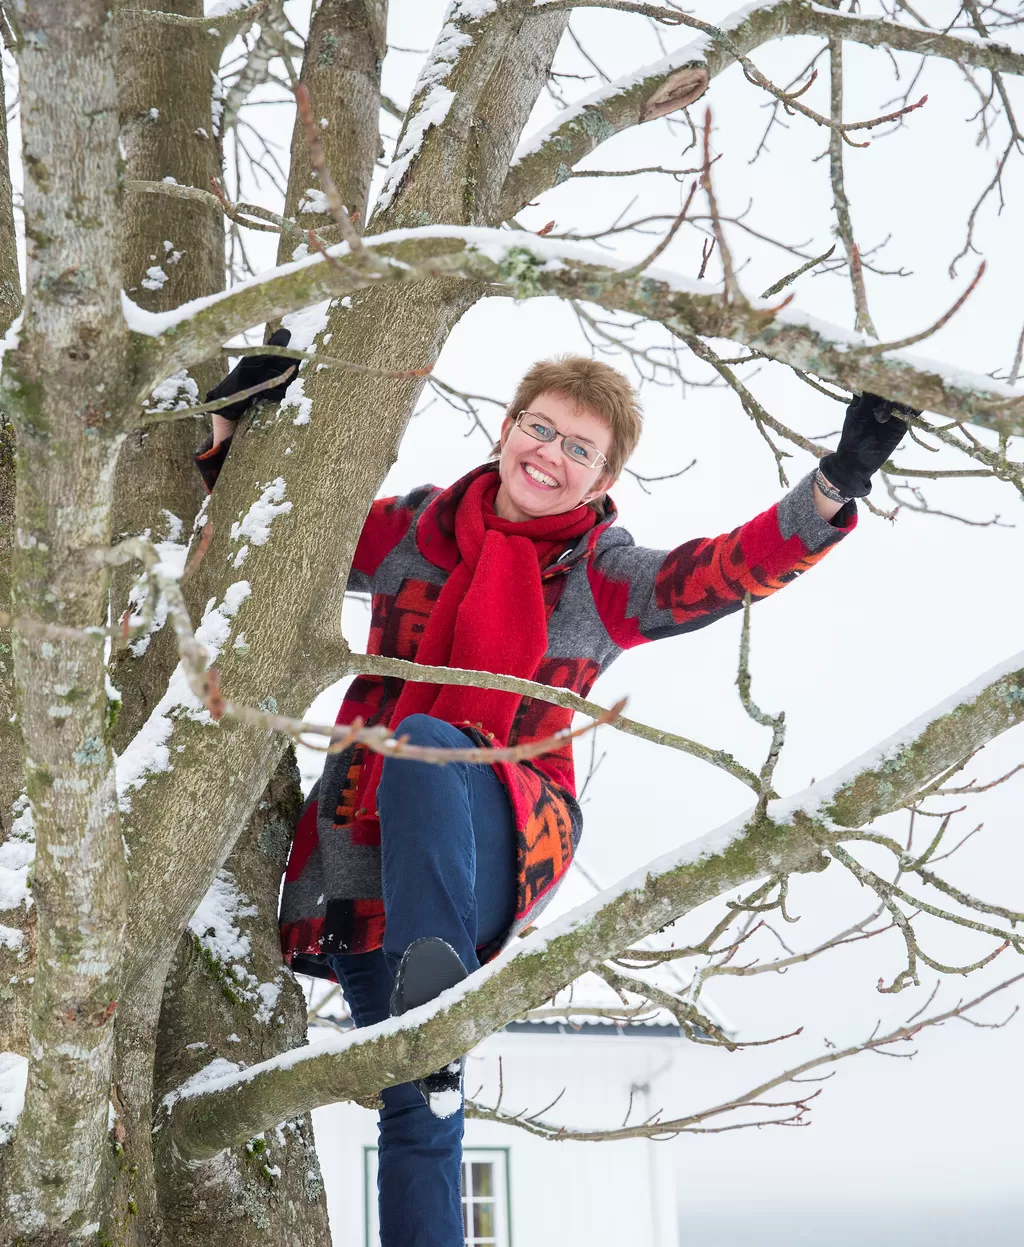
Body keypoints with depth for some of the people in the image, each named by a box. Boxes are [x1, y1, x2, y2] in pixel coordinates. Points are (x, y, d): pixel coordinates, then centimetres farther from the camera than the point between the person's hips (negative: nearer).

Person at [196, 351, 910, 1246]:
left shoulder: (607, 581, 8)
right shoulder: (410, 528, 12)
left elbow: (735, 568, -5)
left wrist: (838, 484, -18)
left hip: (502, 841, -2)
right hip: (366, 849, 2)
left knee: (425, 742, -35)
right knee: (417, 1108, -5)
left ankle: (439, 985, -51)